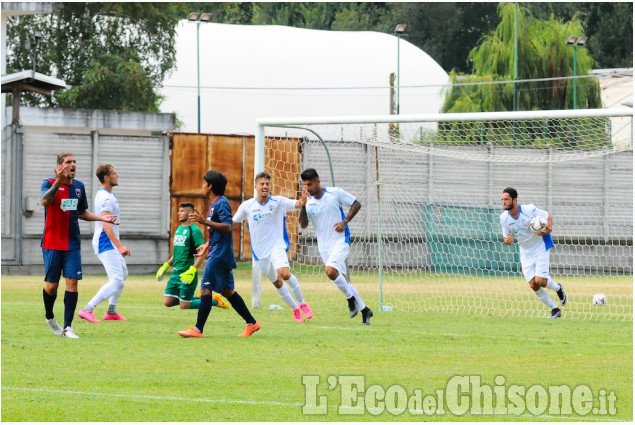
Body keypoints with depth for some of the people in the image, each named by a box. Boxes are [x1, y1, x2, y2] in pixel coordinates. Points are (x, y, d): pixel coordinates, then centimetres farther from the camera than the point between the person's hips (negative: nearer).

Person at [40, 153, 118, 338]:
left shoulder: (79, 186, 10)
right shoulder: (49, 183, -6)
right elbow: (44, 201, -28)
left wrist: (101, 218, 8)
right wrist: (58, 182, -40)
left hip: (73, 244, 4)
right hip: (52, 244, -4)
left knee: (72, 281, -8)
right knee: (52, 285, 0)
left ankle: (67, 327, -7)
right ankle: (49, 317, 29)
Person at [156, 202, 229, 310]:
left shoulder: (194, 230, -12)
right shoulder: (179, 229, 14)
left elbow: (202, 254, -18)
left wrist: (192, 271, -26)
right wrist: (165, 266, 18)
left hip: (187, 274, -8)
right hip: (176, 273, 8)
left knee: (184, 306, -4)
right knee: (167, 302, 2)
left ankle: (215, 301, 13)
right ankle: (198, 298, 18)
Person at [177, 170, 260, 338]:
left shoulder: (221, 203, -14)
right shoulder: (214, 204, 17)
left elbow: (227, 227, -24)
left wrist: (205, 221, -30)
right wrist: (207, 245, 29)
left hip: (220, 253, -10)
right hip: (217, 253, 10)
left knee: (206, 288, -11)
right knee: (227, 290, 14)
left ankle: (198, 329, -12)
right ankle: (251, 323, 20)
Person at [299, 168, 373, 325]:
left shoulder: (335, 193, -7)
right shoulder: (308, 202, 2)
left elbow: (356, 204, 1)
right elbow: (303, 225, -5)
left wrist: (345, 222, -12)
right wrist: (303, 205, -18)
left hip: (340, 240, -5)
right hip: (324, 246, 5)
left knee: (330, 270, -27)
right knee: (342, 280, 7)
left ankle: (351, 298, -6)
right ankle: (364, 310, 19)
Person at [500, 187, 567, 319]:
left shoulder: (529, 210, -20)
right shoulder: (504, 218, -8)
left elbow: (548, 216, -5)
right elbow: (506, 237, 2)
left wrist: (549, 228, -25)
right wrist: (507, 240, -23)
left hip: (540, 248, -4)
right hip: (525, 252, 4)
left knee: (540, 280, -17)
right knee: (533, 285, -5)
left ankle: (558, 288, 19)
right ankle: (554, 309, 12)